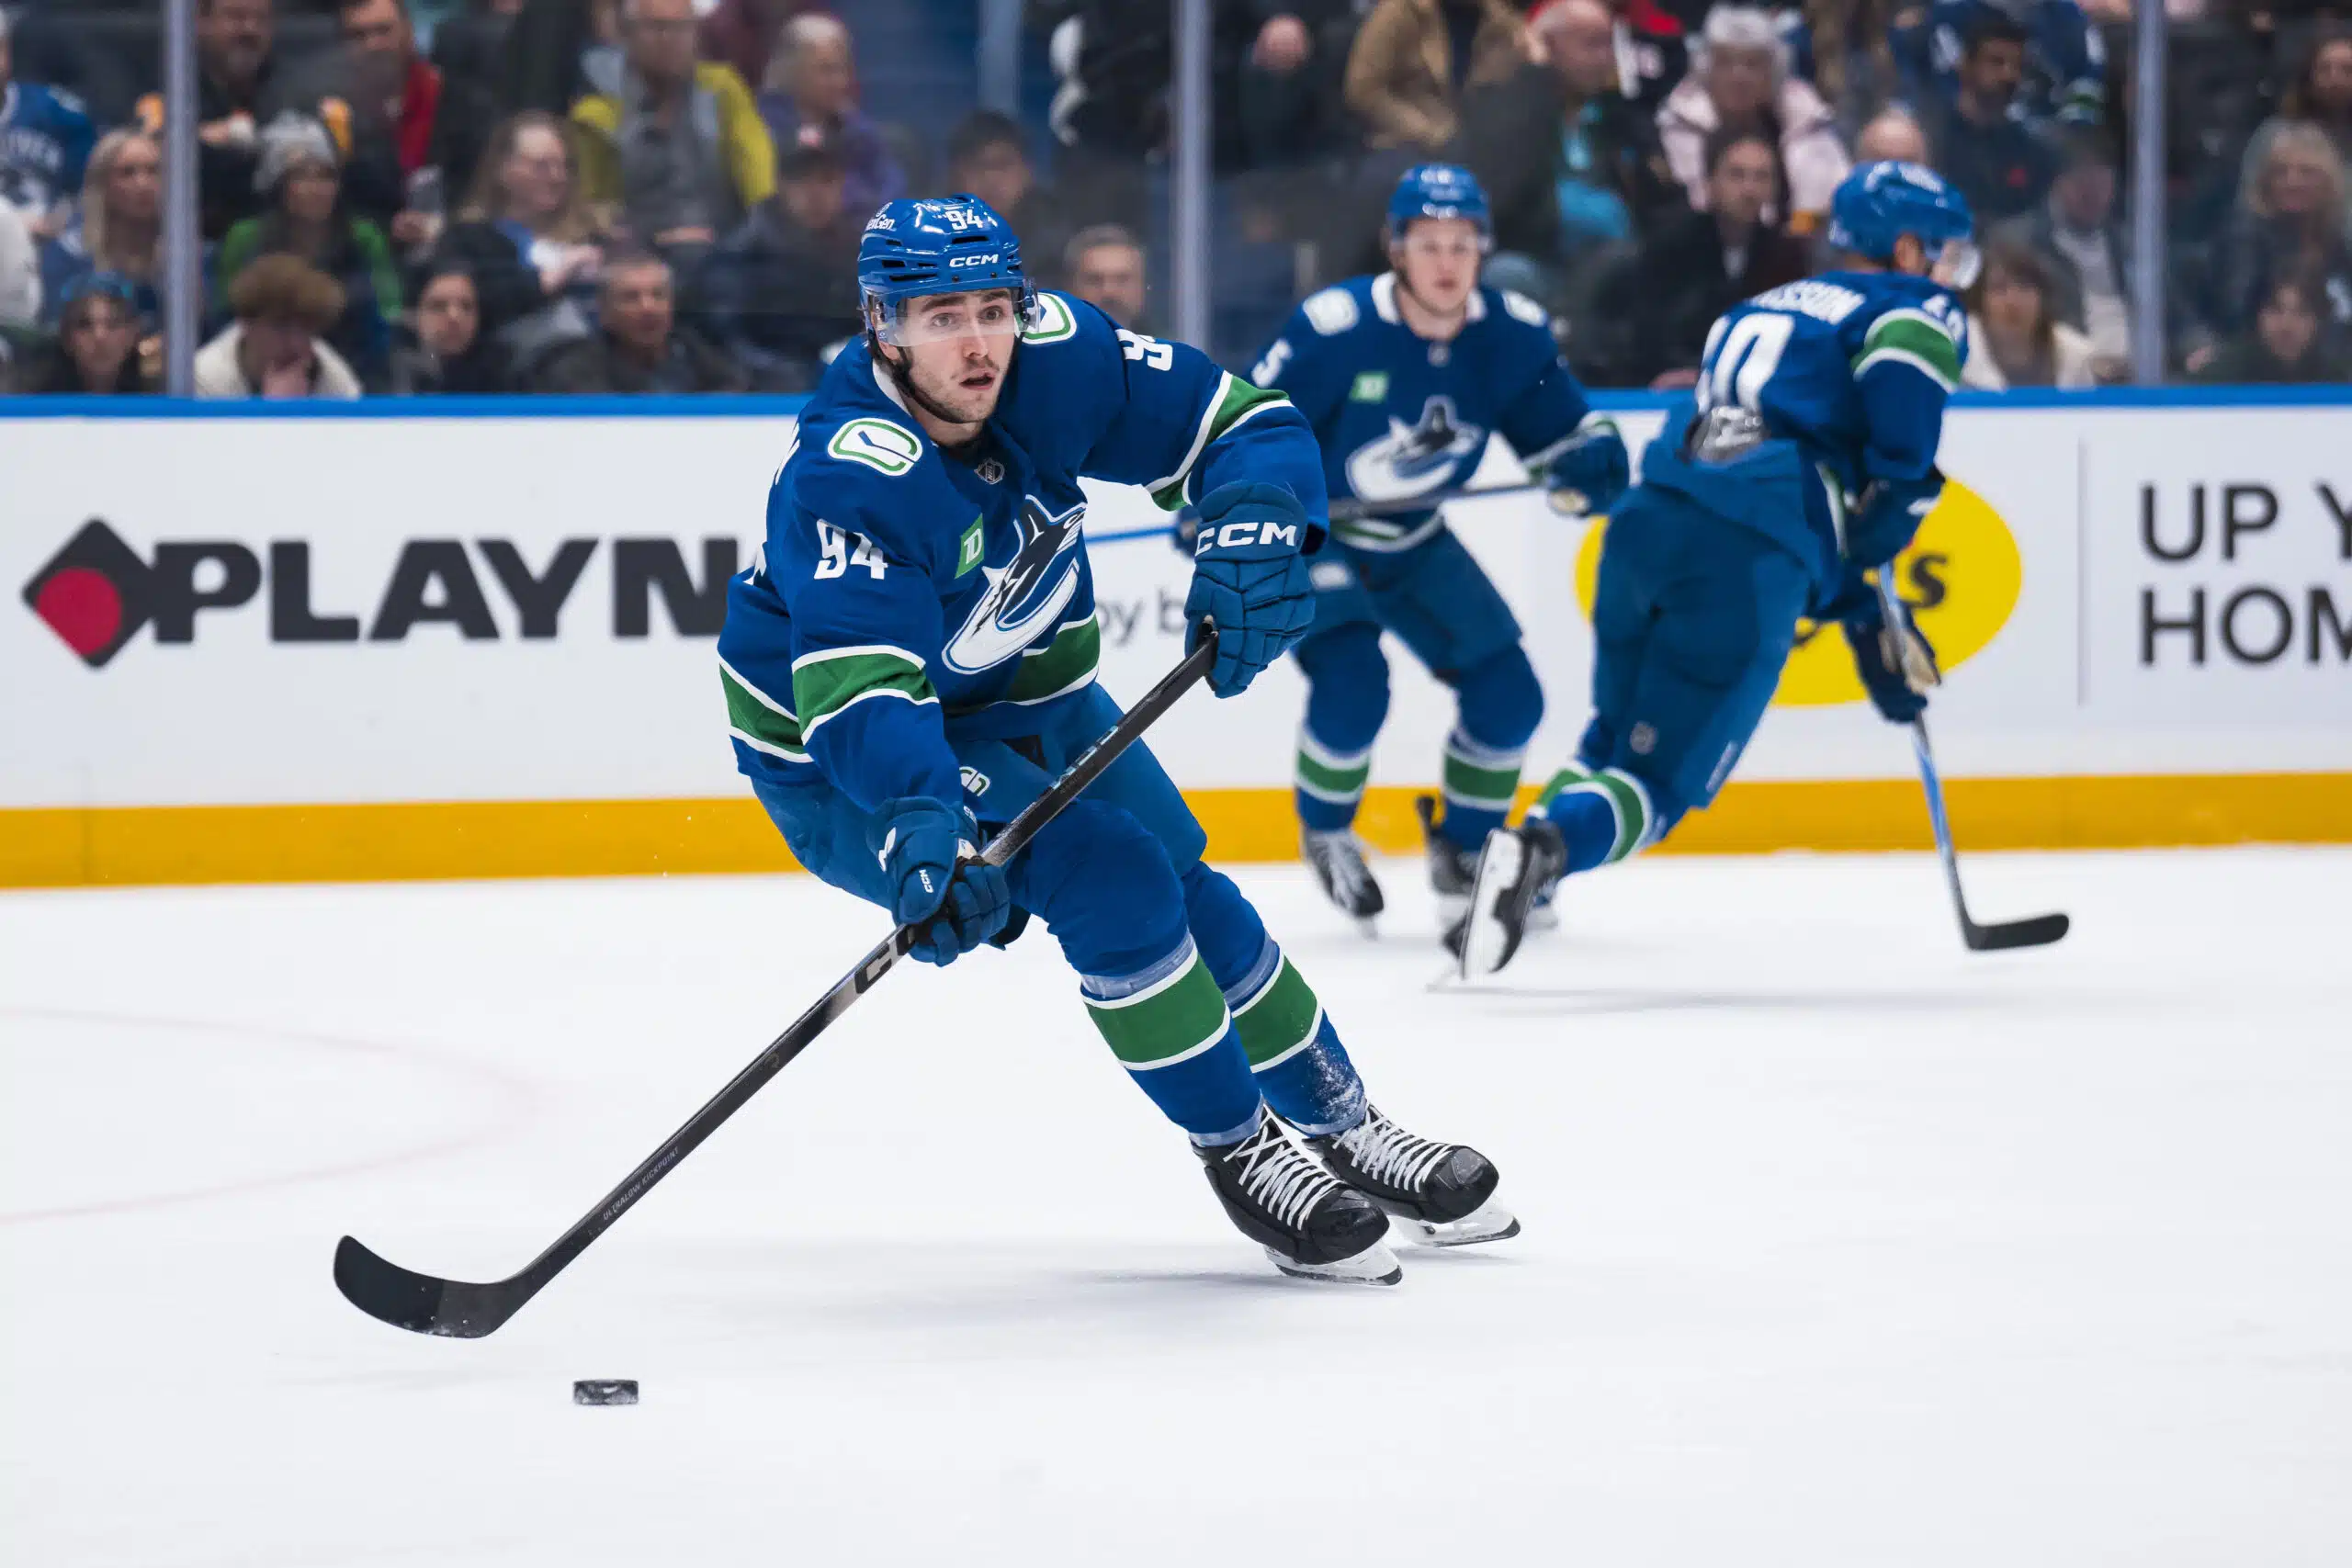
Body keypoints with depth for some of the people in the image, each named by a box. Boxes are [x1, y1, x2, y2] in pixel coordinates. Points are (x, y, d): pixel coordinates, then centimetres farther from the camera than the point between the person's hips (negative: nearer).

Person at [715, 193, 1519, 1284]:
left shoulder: (1060, 355, -18)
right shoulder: (849, 478, -34)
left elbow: (1245, 426, -11)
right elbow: (858, 687, -43)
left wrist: (1253, 536, -32)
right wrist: (923, 823, -61)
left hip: (1021, 700, 6)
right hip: (839, 749, -6)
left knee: (1189, 896, 5)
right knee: (1111, 882, -22)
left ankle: (1346, 1133, 26)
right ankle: (1243, 1155, -6)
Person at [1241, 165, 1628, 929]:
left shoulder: (1512, 334, -14)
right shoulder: (1335, 328, -28)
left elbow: (1562, 430, -5)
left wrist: (1589, 464, -27)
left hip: (1412, 545, 5)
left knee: (1508, 694, -1)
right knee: (1351, 686, -26)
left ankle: (1465, 852, 24)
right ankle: (1325, 834, 5)